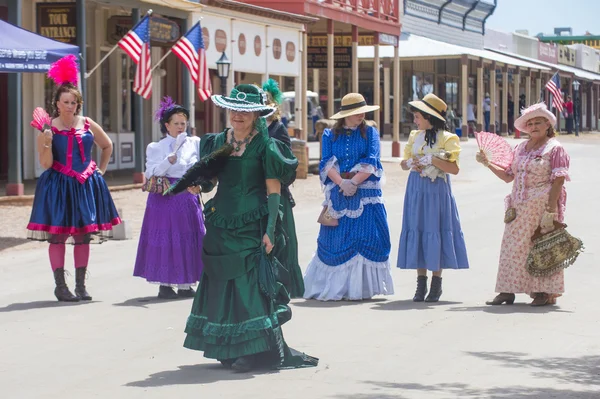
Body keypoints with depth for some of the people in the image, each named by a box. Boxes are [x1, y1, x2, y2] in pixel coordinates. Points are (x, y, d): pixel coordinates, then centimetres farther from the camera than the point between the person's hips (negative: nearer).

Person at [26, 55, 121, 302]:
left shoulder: (87, 125, 4)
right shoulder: (49, 128, -5)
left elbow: (107, 145, 21)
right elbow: (46, 164, -8)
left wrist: (100, 170, 14)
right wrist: (47, 143, -23)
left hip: (85, 186, 3)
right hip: (58, 186, -3)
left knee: (83, 235, 6)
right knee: (57, 236, -3)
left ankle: (81, 285, 13)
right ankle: (60, 286, 4)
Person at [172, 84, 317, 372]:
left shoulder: (265, 146, -5)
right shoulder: (217, 143, 10)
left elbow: (274, 191, -7)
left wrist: (270, 230, -14)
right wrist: (198, 183, -7)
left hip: (253, 226, -5)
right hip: (222, 226, 5)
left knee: (250, 285, -8)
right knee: (222, 286, 6)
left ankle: (259, 351, -2)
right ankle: (229, 349, 14)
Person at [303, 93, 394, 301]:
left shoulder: (370, 133, 7)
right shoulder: (330, 134, 10)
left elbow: (371, 162, -4)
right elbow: (327, 163, 0)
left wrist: (353, 182, -15)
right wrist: (341, 183, -15)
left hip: (365, 193, -1)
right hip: (337, 193, 1)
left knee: (364, 238, -6)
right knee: (334, 239, -2)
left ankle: (361, 286, -3)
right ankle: (334, 286, 5)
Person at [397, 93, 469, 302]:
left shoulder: (447, 139, -4)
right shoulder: (415, 136, 13)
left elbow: (454, 169, -11)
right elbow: (403, 163, 16)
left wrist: (432, 159, -20)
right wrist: (411, 163, -6)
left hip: (437, 190, -5)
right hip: (416, 189, 5)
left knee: (435, 232, -4)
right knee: (416, 231, 3)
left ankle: (436, 284, 5)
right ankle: (421, 283, 9)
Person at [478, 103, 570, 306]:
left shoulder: (554, 148, -4)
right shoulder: (520, 148, 15)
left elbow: (558, 182, -11)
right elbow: (508, 176, 18)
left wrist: (550, 211, -18)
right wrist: (487, 164, 7)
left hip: (542, 205, -6)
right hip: (519, 207, 6)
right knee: (513, 247, 4)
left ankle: (545, 292, 3)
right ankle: (507, 291, 8)